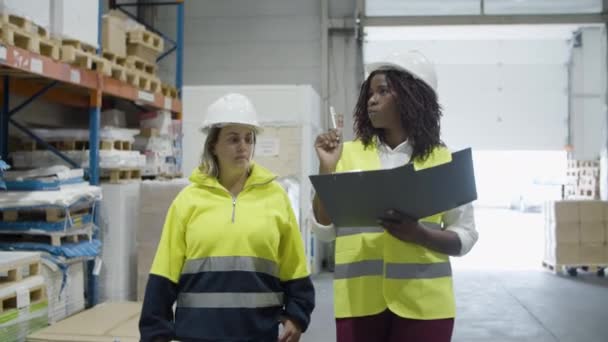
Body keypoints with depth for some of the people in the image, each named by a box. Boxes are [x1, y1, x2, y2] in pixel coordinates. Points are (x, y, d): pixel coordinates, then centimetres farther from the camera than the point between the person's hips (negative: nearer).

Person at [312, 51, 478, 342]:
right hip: (359, 300, 1)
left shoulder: (443, 159, 3)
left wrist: (418, 234, -15)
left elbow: (465, 237, 3)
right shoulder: (348, 154, 6)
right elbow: (324, 231, 4)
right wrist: (326, 168, -7)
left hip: (423, 302, 0)